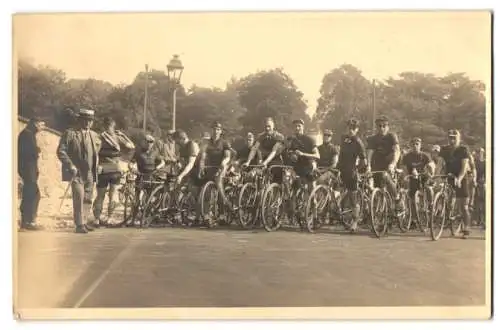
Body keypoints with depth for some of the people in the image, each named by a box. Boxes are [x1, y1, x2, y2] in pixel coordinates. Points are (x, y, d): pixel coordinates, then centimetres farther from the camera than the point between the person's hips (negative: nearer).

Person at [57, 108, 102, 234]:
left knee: (88, 199, 10)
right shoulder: (69, 134, -3)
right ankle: (79, 224, -9)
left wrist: (96, 165, 15)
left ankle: (84, 221, 22)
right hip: (76, 173, -6)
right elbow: (61, 151, -8)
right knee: (79, 197, -13)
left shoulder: (95, 136, 15)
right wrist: (70, 165, -17)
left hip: (90, 173, 6)